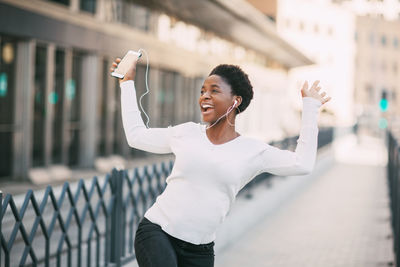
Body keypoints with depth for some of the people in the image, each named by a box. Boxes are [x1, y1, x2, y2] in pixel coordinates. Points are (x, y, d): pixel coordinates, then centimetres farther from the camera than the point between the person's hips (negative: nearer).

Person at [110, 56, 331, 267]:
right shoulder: (187, 133, 5)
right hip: (156, 231, -1)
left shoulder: (253, 151, 1)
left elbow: (302, 163, -7)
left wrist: (310, 106, -2)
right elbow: (136, 135, 16)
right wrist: (127, 82, 20)